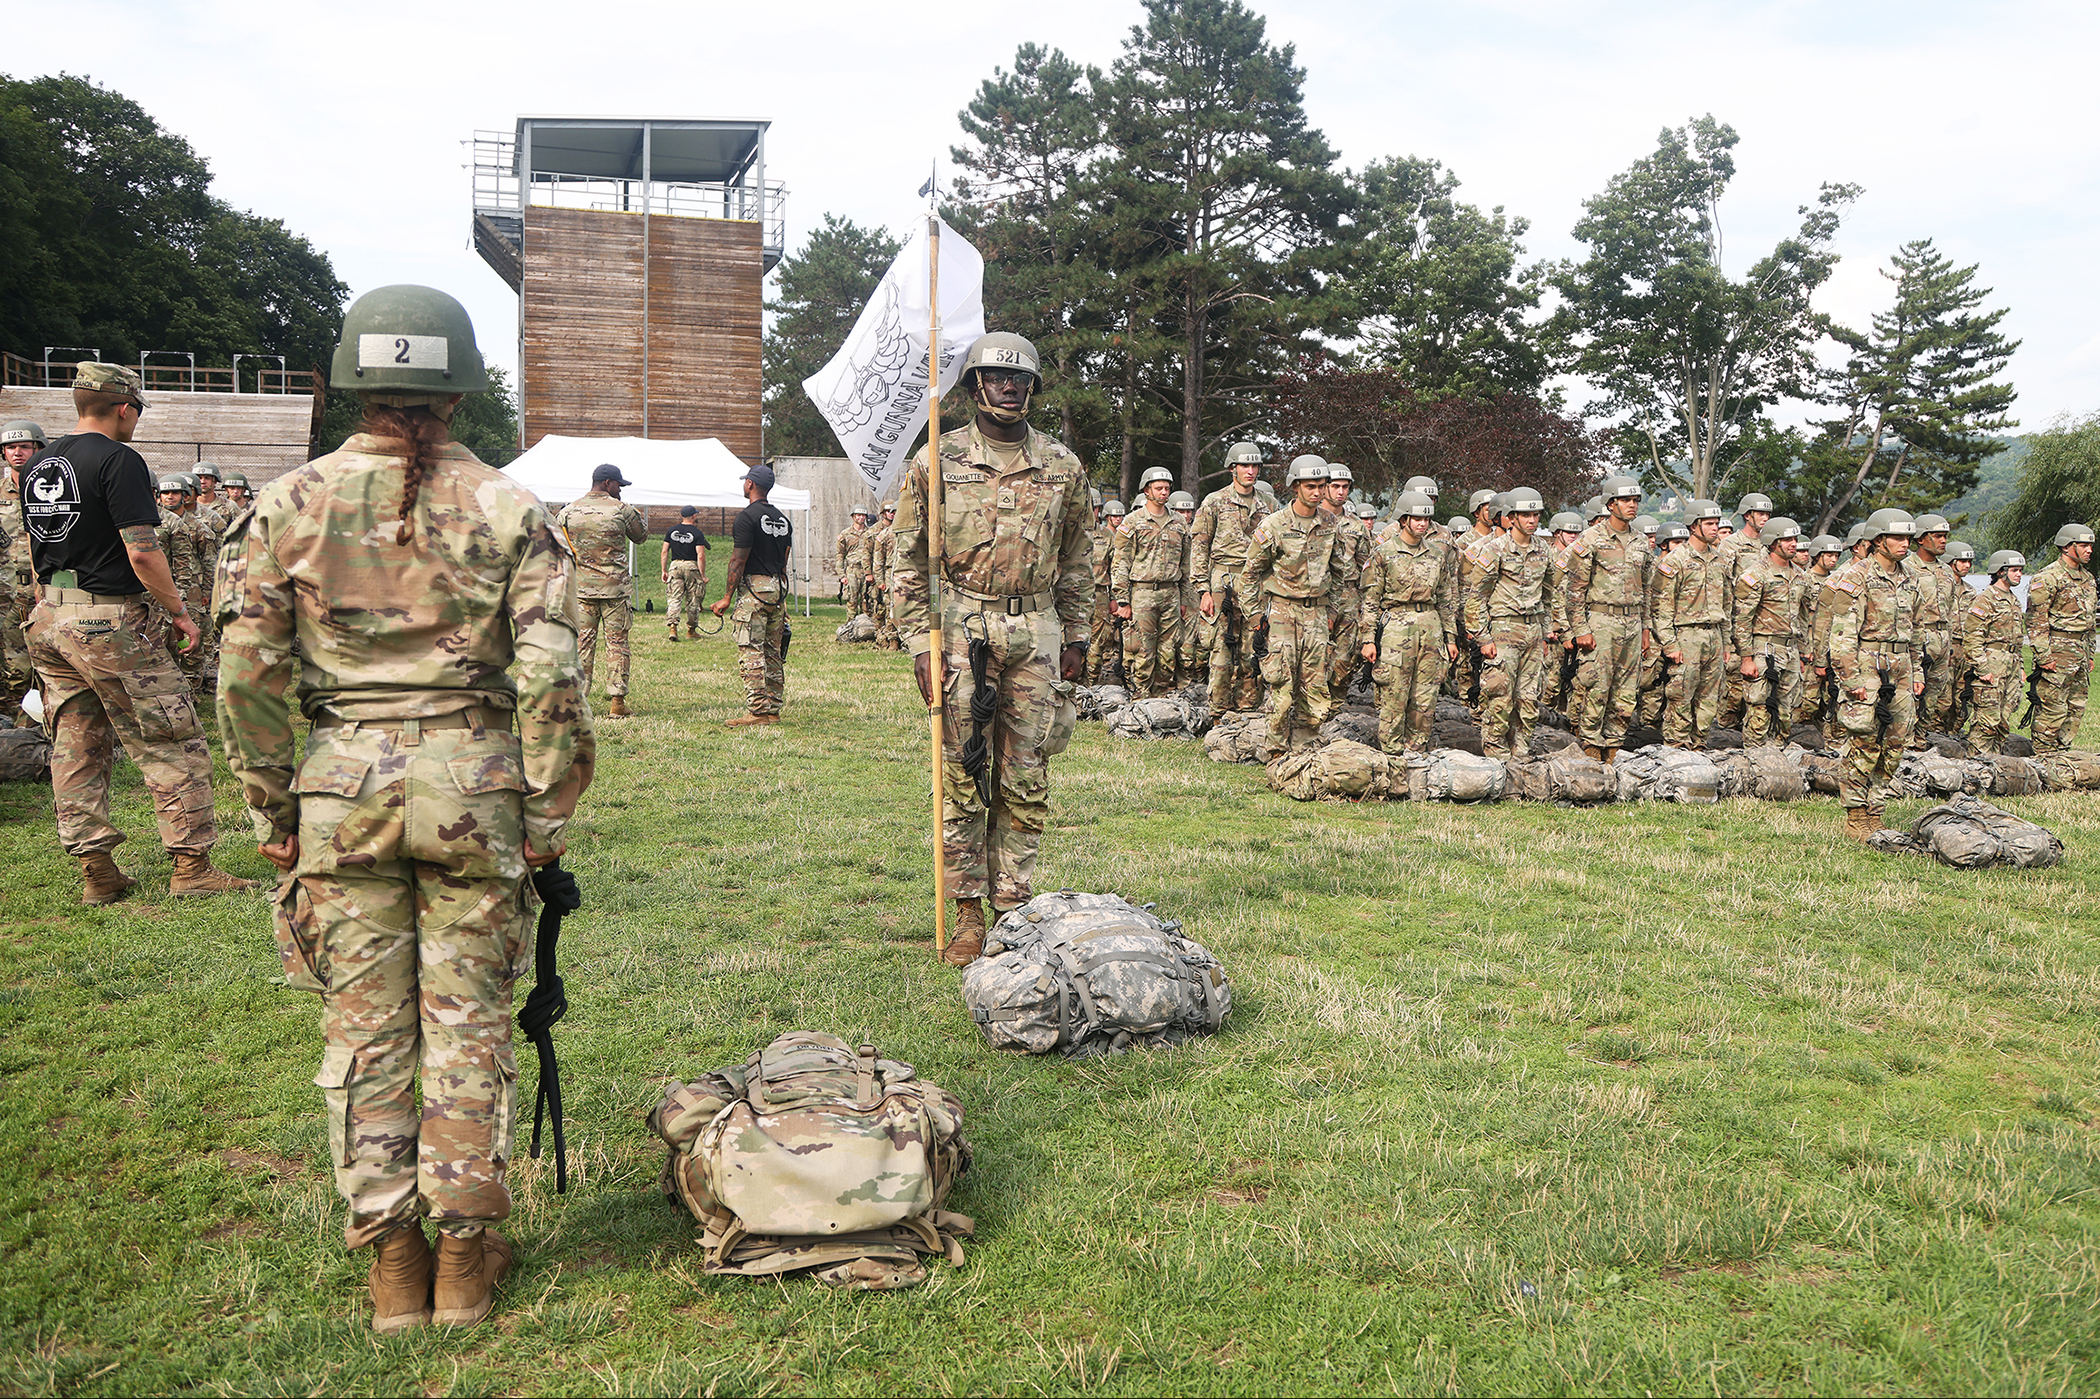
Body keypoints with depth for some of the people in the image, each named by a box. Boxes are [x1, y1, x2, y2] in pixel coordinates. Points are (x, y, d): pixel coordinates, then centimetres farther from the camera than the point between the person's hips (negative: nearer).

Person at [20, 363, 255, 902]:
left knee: (76, 749, 10)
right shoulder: (118, 461, -12)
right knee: (171, 746, -1)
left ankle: (96, 872, 14)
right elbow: (141, 552, -18)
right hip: (110, 622, -8)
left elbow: (36, 550, 20)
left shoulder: (37, 464, 13)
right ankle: (192, 867, 0)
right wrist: (179, 610, -8)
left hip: (50, 620, 9)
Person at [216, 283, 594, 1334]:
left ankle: (391, 1263, 21)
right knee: (468, 1020, 10)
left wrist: (272, 812, 7)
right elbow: (549, 679, -9)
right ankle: (466, 1256, 20)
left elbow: (247, 674, -2)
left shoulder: (288, 505, -1)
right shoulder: (508, 508, -4)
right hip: (472, 783, -1)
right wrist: (548, 814, -1)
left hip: (342, 784, 1)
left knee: (363, 1027, 11)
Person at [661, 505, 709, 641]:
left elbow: (664, 552, 5)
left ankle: (672, 625, -18)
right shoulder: (697, 533, -7)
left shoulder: (671, 531, 6)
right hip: (691, 566, -3)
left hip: (675, 565, 3)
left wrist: (664, 570, 11)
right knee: (693, 599, 9)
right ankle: (691, 629, 17)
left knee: (674, 598, 1)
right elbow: (701, 556, -13)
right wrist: (703, 575, -8)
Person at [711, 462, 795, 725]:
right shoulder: (782, 518, 14)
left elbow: (738, 561, -13)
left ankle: (758, 711, -12)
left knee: (750, 652, -7)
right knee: (774, 652, 10)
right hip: (778, 589, 8)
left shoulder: (747, 516, -10)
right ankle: (774, 710, 12)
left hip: (753, 588, -8)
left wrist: (727, 598, -10)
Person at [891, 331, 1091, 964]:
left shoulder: (1063, 466, 8)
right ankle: (968, 914, 10)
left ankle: (1013, 907, 14)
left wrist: (1076, 634, 13)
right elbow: (909, 560, 2)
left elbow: (1076, 559, 17)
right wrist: (920, 641, -5)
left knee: (1025, 780, 5)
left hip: (1036, 632, 2)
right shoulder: (936, 462, 0)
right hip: (961, 630, -2)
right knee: (962, 777, 0)